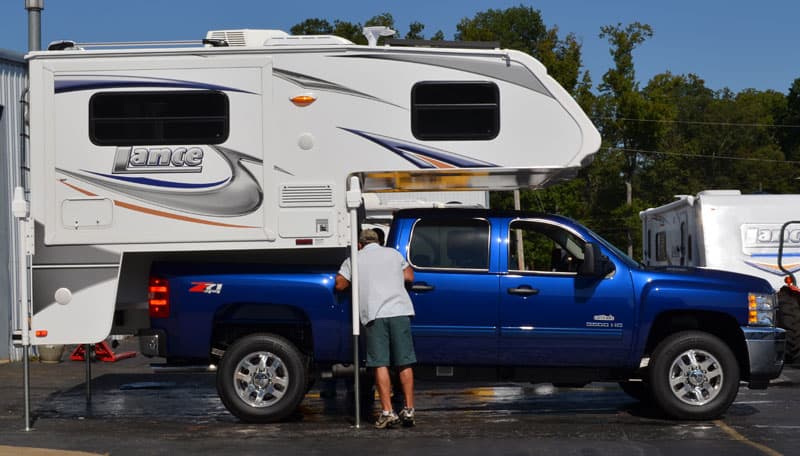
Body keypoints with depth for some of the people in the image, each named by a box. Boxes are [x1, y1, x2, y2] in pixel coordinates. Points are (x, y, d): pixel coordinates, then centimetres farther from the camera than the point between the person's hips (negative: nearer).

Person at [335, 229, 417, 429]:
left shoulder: (354, 259, 12)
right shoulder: (393, 253, 18)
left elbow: (340, 285, 10)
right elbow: (409, 277, 21)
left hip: (374, 314, -2)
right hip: (399, 311, 2)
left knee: (381, 365, -2)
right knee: (405, 364, 5)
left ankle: (387, 412, -7)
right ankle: (409, 410, 4)